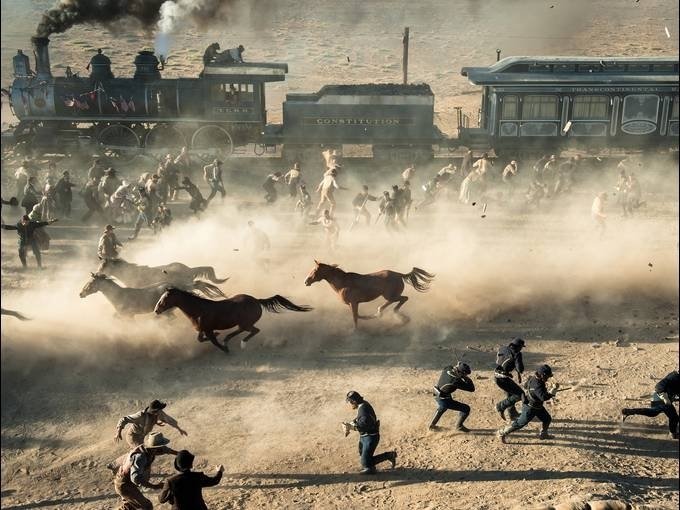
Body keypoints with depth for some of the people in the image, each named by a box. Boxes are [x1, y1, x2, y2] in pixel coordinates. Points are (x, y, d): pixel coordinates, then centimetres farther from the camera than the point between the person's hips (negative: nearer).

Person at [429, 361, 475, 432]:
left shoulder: (447, 369, -11)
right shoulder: (457, 381, -29)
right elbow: (472, 388, -22)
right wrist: (466, 378, -13)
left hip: (437, 396, 8)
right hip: (445, 401, -8)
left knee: (441, 408, 40)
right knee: (466, 409, -1)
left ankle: (432, 425, 50)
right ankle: (459, 426, 16)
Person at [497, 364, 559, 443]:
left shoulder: (533, 378, -5)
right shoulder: (537, 385, -35)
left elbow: (526, 385, 13)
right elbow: (544, 397, -43)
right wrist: (553, 389, -38)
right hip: (530, 408, -10)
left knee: (547, 419, 18)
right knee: (520, 423, 1)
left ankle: (543, 434, 39)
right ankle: (502, 433, 11)